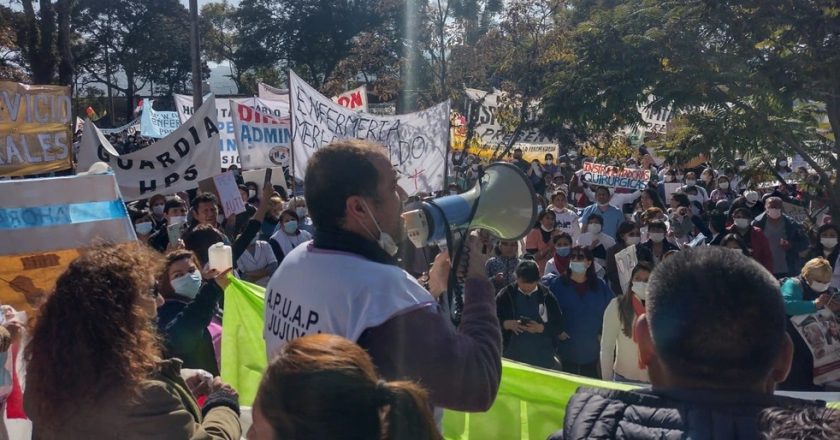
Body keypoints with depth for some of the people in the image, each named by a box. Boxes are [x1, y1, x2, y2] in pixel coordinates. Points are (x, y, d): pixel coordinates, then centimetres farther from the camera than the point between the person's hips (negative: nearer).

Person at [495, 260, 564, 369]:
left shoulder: (547, 296, 0)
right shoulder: (506, 295, -1)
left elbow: (559, 326, 1)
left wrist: (540, 328, -17)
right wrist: (506, 324, -18)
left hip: (543, 359, 0)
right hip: (513, 357, 0)